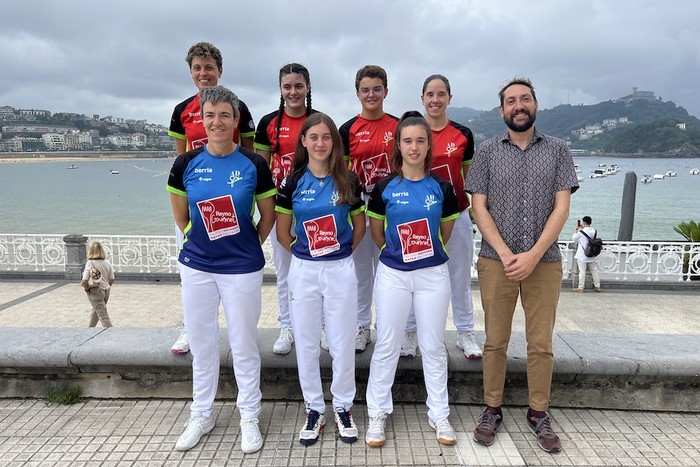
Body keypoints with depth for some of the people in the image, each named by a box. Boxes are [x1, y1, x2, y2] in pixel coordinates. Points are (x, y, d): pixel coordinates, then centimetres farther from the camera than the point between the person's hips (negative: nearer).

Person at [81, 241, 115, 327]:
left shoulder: (90, 263, -15)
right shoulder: (107, 263, -3)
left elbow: (84, 281, -18)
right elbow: (112, 280, 0)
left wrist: (86, 287, 2)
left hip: (95, 292, -5)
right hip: (106, 291, 5)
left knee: (103, 315, -2)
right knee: (95, 311, 26)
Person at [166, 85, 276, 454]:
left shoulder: (254, 165, -7)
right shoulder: (186, 164, -1)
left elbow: (268, 216, 3)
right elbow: (180, 215, 12)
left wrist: (246, 246, 5)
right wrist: (196, 241, 9)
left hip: (242, 270, -2)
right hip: (196, 267, 3)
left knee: (243, 345, 8)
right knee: (201, 344, 15)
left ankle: (249, 417, 27)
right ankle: (201, 415, 34)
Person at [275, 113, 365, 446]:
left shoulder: (348, 181, 0)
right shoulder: (292, 183, 0)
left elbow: (359, 227, 9)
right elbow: (282, 233, 6)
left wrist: (339, 253, 6)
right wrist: (305, 254, 4)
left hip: (341, 270, 0)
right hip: (303, 271, 1)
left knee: (342, 344, 7)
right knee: (306, 344, 9)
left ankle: (343, 408, 27)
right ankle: (314, 409, 27)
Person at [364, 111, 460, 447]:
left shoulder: (442, 188, -1)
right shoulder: (384, 188, -3)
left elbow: (445, 234, 11)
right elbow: (377, 234, 7)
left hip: (433, 274, 1)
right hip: (392, 275, 0)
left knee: (433, 346, 10)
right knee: (386, 346, 7)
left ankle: (439, 414, 26)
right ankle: (377, 413, 23)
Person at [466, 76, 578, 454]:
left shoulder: (557, 150, 6)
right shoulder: (487, 152, 4)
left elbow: (561, 208, -1)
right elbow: (479, 208, -1)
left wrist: (533, 255, -12)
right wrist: (506, 254, -12)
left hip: (544, 262, 1)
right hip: (496, 261, 0)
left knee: (541, 344, 7)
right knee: (495, 341, 7)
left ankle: (538, 414, 23)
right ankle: (492, 410, 20)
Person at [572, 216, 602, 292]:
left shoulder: (581, 232, -15)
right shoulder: (594, 231, 1)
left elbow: (574, 238, 0)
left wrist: (577, 229, 7)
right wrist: (581, 228, 18)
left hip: (582, 256, -5)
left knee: (582, 271, -1)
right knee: (594, 270, 12)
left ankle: (580, 287, 4)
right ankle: (597, 286, 20)